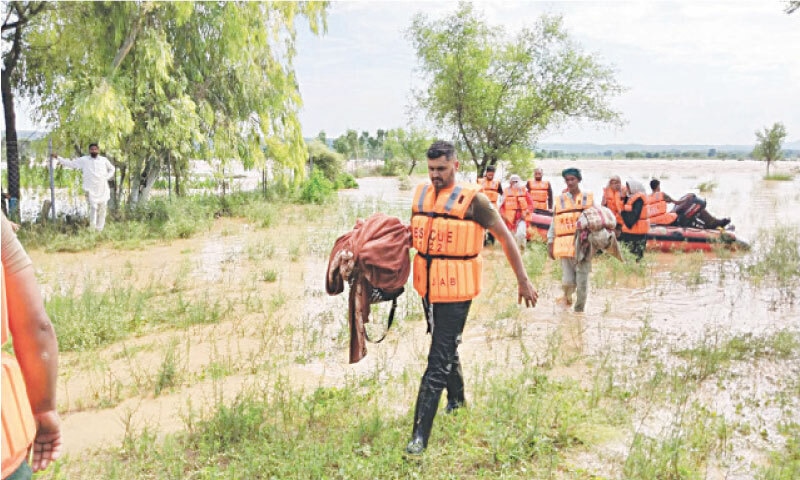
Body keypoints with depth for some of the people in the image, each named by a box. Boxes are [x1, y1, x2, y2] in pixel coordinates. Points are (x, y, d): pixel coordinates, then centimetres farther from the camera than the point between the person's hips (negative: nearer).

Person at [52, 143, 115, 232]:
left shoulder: (104, 160, 10)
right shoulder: (83, 160, 6)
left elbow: (111, 169, 24)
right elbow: (70, 163, 11)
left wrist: (107, 177, 7)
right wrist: (58, 158, 6)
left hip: (103, 189, 2)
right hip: (91, 189, -2)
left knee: (102, 209, 3)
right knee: (93, 207, -16)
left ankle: (99, 230, 11)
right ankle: (92, 229, -15)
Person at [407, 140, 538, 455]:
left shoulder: (472, 199, -11)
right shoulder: (421, 194, 6)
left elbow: (505, 237, -5)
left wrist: (523, 281, -3)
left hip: (455, 290, -6)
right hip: (427, 286, 6)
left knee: (438, 360, -7)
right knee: (445, 347, 23)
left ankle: (420, 435, -6)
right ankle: (457, 399, 46)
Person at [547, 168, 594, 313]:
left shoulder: (589, 199, 7)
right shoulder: (559, 200, 9)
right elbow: (554, 223, 11)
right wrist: (550, 243, 7)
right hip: (565, 245, 0)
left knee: (582, 282, 1)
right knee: (567, 281, -5)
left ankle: (579, 310, 16)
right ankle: (567, 297, 26)